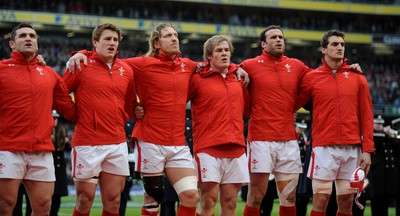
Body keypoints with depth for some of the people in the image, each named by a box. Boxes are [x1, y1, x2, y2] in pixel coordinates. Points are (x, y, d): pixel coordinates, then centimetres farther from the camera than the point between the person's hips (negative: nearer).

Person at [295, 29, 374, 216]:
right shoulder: (311, 78, 4)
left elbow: (366, 116, 6)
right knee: (320, 199, -5)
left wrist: (367, 150, 0)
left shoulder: (358, 78, 8)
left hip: (352, 149, 2)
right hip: (324, 148, -2)